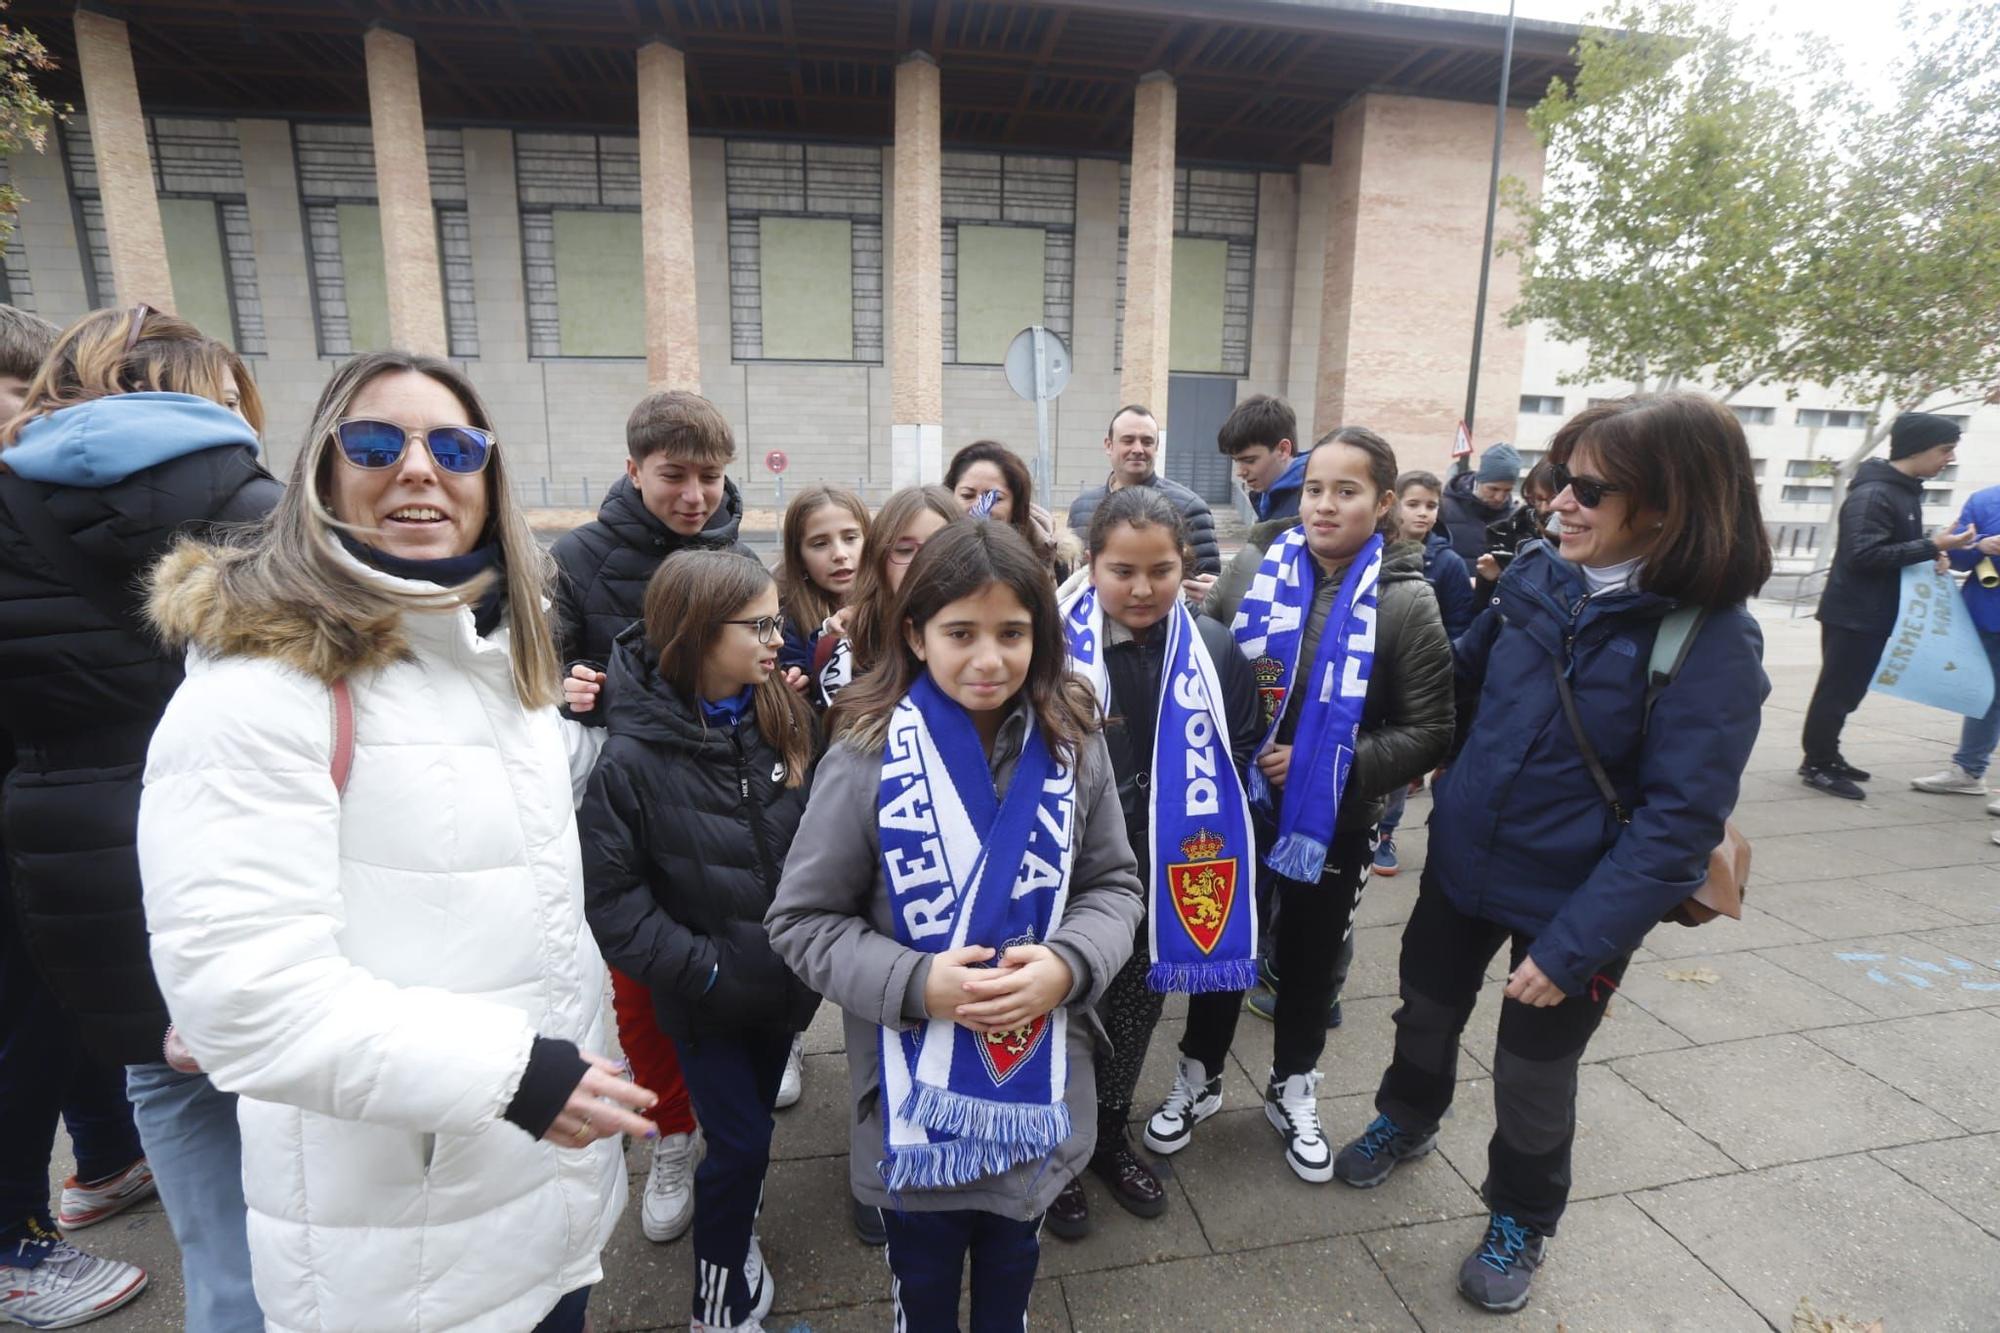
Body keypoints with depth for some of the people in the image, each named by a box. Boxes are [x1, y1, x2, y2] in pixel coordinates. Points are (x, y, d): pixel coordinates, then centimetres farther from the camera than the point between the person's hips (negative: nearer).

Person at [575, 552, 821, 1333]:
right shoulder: (633, 756, -19)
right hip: (704, 996, -4)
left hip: (785, 977, 4)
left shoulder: (786, 721, -7)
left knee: (752, 1122, 22)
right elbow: (609, 895, -17)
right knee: (740, 1141, 7)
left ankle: (734, 1233, 50)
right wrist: (704, 966, -18)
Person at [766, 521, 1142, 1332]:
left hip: (1040, 1085, 3)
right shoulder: (868, 757, -19)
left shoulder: (1072, 746, -10)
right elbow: (801, 921, -11)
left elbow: (1113, 886, 0)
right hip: (918, 1093, -2)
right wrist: (916, 983, -24)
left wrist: (1066, 965, -19)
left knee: (1013, 1264, 30)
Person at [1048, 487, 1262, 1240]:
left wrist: (1190, 816, -2)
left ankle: (1111, 1138, 48)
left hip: (1168, 873, 4)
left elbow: (1242, 753, 5)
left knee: (1136, 1011, 23)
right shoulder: (1056, 644, -17)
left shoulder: (1214, 650, -6)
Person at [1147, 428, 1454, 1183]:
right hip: (1236, 804, 1)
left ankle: (1293, 1089, 43)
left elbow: (1429, 732, -10)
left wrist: (1324, 764, -19)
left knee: (1312, 959, 18)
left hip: (1335, 822, -1)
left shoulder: (1405, 601, -11)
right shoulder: (1254, 568, -6)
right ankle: (1198, 1078, 40)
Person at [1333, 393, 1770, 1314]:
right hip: (1464, 858, 5)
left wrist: (1573, 947, -24)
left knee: (1533, 1073, 16)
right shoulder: (1539, 577, -7)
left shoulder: (1713, 643, -22)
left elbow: (1677, 823, -23)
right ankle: (1408, 1119, 55)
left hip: (1572, 898, -4)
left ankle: (1520, 1223, 45)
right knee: (1427, 1007, 24)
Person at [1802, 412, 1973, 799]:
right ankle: (1816, 765, 5)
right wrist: (1932, 547, -22)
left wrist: (1933, 554, 5)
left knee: (1847, 691, 15)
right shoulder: (1872, 494, -18)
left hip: (1874, 615, 10)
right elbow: (1864, 555, -25)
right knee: (1837, 691, -3)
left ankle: (1826, 756, 24)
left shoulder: (1907, 491, 14)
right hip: (1853, 614, -9)